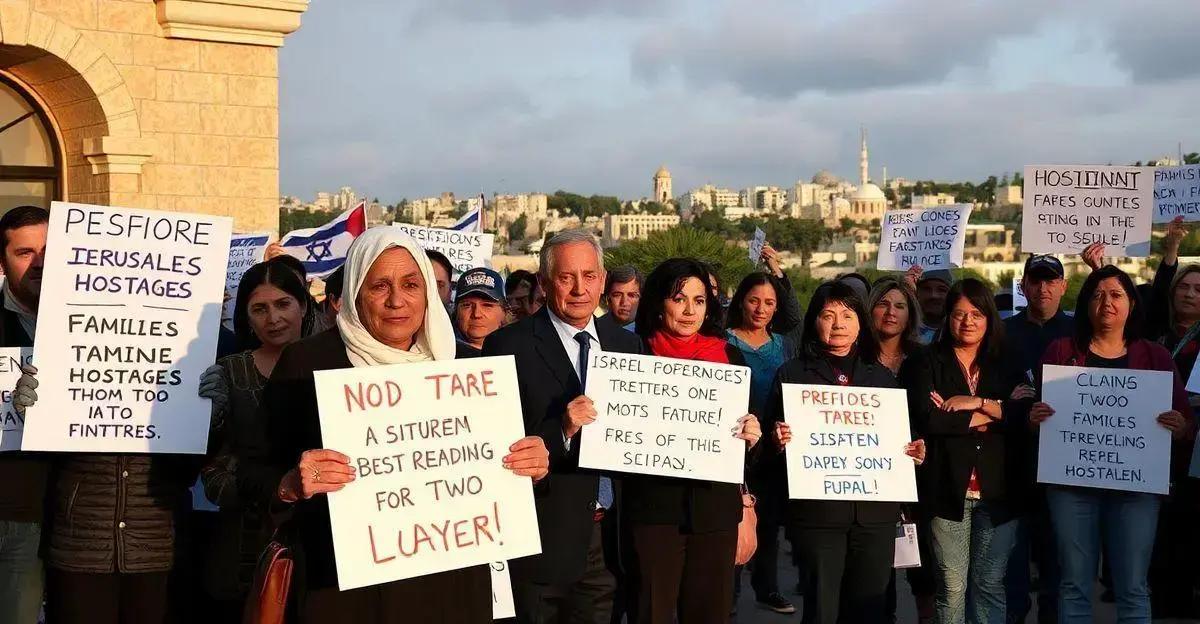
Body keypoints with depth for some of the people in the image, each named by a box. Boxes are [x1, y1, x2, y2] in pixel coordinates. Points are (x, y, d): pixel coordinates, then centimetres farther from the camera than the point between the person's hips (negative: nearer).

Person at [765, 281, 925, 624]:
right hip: (818, 510, -3)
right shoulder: (793, 374, 4)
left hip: (876, 509, 3)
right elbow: (771, 437, 1)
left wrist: (914, 452, 0)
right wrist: (778, 441, -20)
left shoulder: (882, 376, 15)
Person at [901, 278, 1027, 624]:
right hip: (948, 489, -2)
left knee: (989, 584, 6)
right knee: (952, 587, -1)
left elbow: (1026, 414, -1)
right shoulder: (926, 363, 5)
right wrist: (991, 416, -5)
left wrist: (979, 403, -12)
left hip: (997, 490, 2)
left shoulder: (1005, 365, 13)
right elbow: (926, 417, -12)